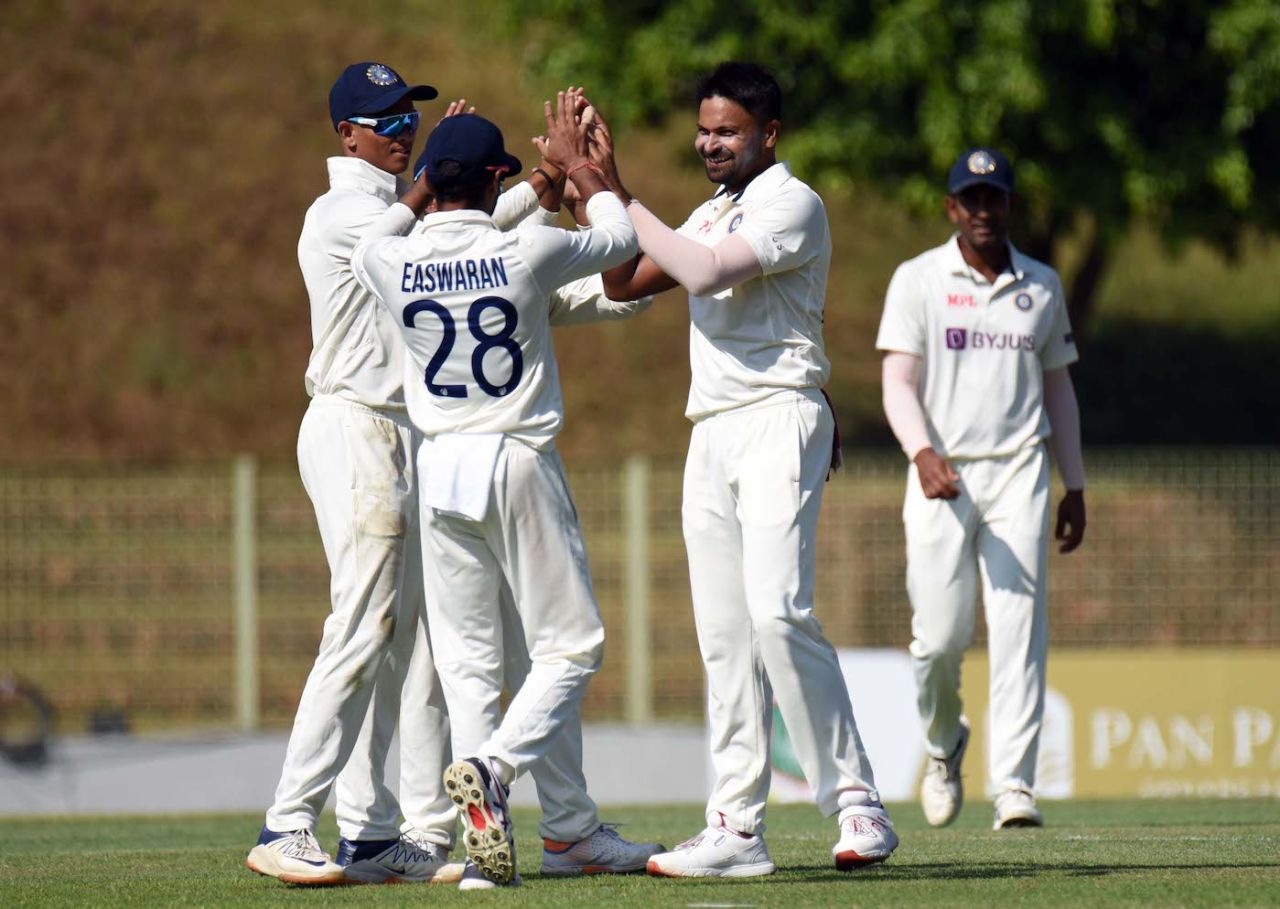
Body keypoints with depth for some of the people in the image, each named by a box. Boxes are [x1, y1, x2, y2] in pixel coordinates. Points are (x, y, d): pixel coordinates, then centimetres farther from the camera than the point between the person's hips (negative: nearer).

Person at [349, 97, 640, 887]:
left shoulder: (389, 262, -6)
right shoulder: (527, 253, -12)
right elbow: (622, 237, 7)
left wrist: (434, 175, 28)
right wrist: (574, 164, 22)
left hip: (440, 466, 3)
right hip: (521, 464, -3)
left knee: (467, 657, 8)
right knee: (572, 644, 5)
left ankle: (484, 830, -1)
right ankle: (493, 768, -19)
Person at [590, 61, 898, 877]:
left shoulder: (792, 204, -6)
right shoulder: (711, 217, 21)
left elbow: (706, 272, -19)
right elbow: (624, 283, 18)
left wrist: (621, 197, -12)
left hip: (778, 419, -8)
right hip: (712, 434, 8)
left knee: (778, 611, -21)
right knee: (725, 635, 3)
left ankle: (856, 803, -18)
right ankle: (737, 830, 2)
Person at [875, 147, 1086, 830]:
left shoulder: (1041, 286, 13)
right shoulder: (919, 280, 3)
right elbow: (899, 384, -5)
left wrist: (1075, 485, 16)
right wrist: (922, 453, -23)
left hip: (1017, 473, 2)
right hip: (942, 476, -2)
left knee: (1018, 630, -10)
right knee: (940, 636, -5)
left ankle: (1014, 786, -12)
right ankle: (943, 743, 25)